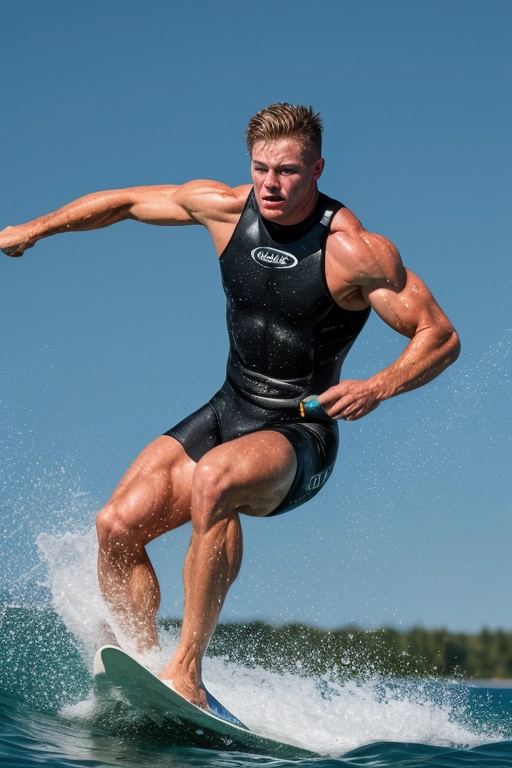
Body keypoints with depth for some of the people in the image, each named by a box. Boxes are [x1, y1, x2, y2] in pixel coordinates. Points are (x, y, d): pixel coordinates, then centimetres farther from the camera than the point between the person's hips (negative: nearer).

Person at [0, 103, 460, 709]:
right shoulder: (226, 208, -2)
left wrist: (378, 388, -31)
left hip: (301, 436, -6)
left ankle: (186, 671, -32)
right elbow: (126, 202, 14)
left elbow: (441, 337, -14)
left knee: (213, 478, -38)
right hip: (228, 411, 6)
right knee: (118, 524, -13)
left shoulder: (353, 250, -17)